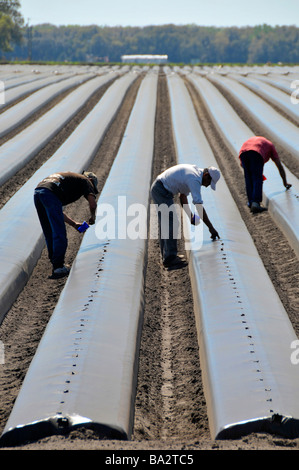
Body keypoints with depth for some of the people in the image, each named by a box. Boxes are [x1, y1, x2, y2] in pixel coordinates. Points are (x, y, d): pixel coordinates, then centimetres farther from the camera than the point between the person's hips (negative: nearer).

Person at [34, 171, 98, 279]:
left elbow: (57, 212, 38)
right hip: (50, 194, -8)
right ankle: (58, 268, -2)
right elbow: (93, 204, 1)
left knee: (49, 234, 18)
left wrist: (74, 223, 41)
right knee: (59, 234, -2)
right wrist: (92, 217, 23)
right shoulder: (85, 181, 18)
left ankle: (55, 263, 26)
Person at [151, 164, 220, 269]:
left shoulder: (193, 171, 12)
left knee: (165, 223, 17)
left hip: (157, 188, 11)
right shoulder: (195, 179, -19)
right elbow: (199, 206, -24)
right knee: (171, 223, -11)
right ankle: (170, 258, -9)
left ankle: (166, 255, 26)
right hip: (162, 192, -11)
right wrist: (211, 227, -22)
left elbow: (183, 196, 20)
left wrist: (189, 214, 15)